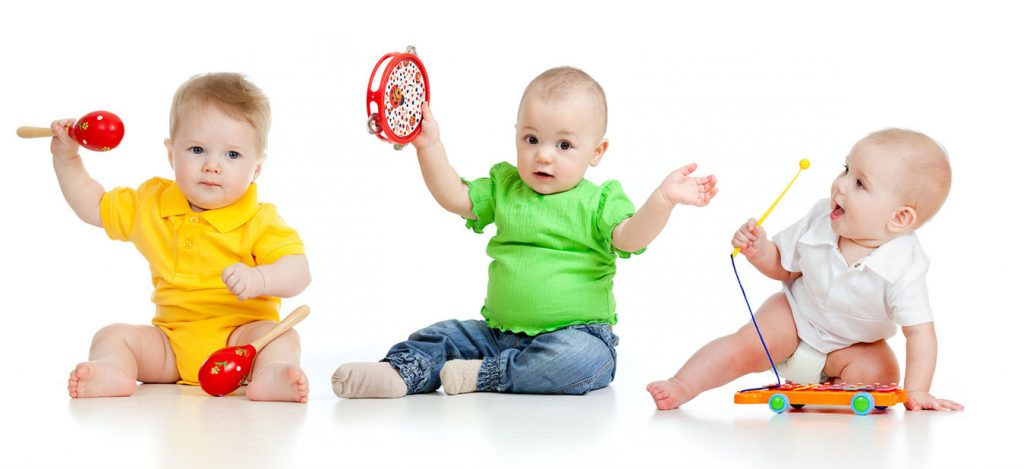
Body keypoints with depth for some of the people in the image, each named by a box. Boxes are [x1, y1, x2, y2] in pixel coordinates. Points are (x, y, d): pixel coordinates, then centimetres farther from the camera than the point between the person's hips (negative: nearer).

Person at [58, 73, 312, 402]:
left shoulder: (259, 222, -7)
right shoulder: (151, 205, 9)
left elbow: (298, 272, -18)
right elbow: (93, 206, 22)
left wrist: (258, 279, -37)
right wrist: (66, 158, 12)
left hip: (238, 337, -4)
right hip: (171, 342, 4)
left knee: (280, 335, -31)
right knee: (112, 335, -16)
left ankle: (270, 374, -60)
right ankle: (114, 371, -46)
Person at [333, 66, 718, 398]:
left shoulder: (597, 202, -4)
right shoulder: (504, 188, 11)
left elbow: (629, 237, -19)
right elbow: (453, 196, 8)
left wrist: (663, 199, -36)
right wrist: (429, 145, -2)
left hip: (576, 332, -5)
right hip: (499, 331, 5)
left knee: (585, 357, -35)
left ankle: (487, 376, -29)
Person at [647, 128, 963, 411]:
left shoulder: (903, 269, -32)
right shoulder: (820, 220, -20)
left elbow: (920, 332, -28)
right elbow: (783, 267, -4)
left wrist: (916, 391, -37)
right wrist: (759, 251, -25)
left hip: (852, 344, -1)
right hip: (796, 315, 1)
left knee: (880, 372, -27)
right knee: (747, 346, -20)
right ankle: (682, 386, -16)